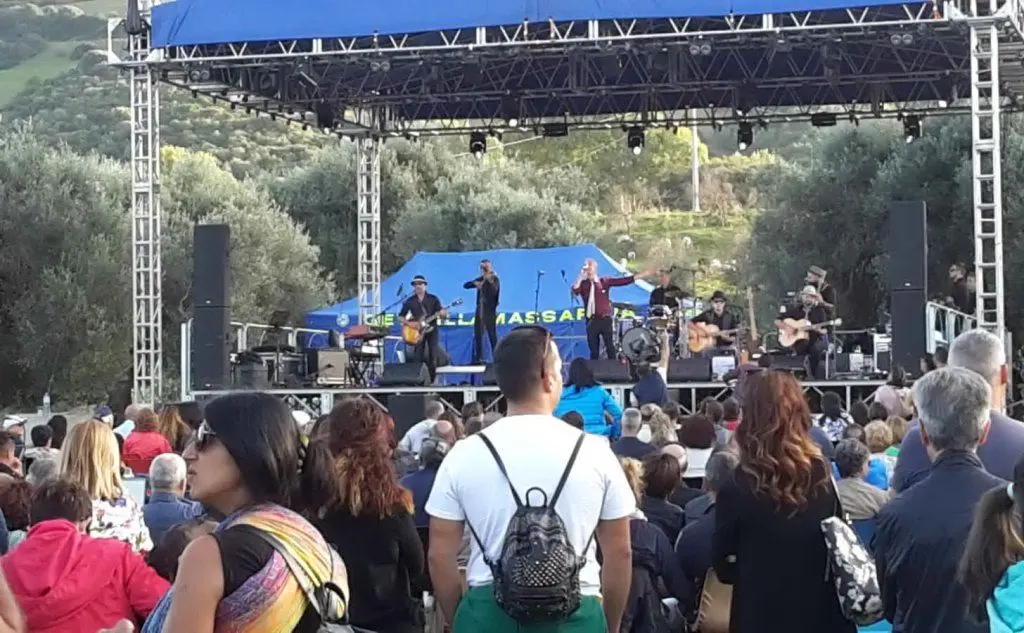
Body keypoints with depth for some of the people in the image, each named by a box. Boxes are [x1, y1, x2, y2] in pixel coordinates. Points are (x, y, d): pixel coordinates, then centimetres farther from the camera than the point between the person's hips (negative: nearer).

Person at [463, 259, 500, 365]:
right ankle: (478, 358, 14)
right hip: (480, 311, 6)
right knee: (477, 336, 7)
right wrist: (475, 283, -14)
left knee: (492, 336, -8)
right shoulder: (480, 279, 13)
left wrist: (489, 280, -41)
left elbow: (494, 291, -23)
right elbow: (465, 285, 6)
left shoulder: (494, 279, -4)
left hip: (490, 311, -6)